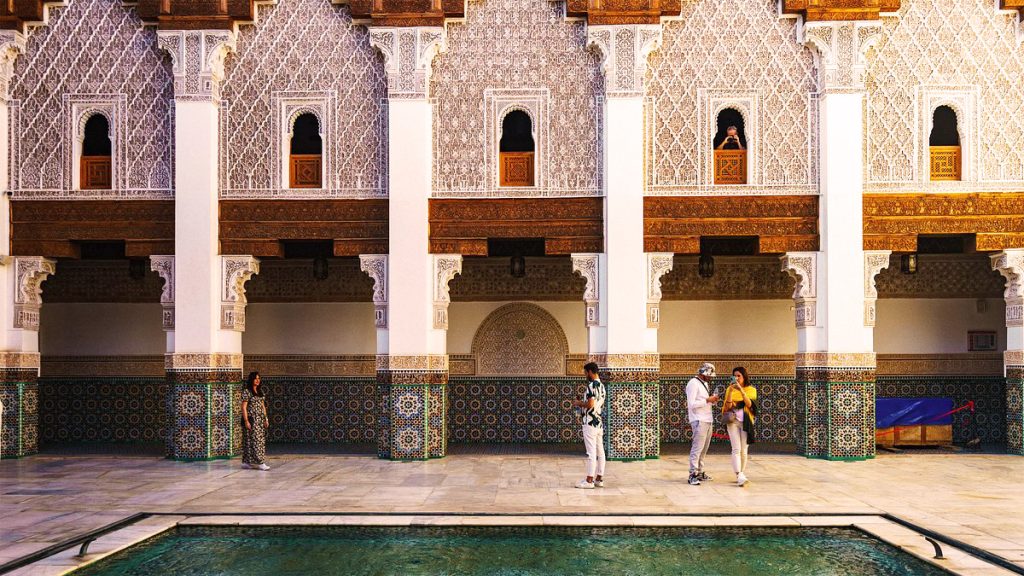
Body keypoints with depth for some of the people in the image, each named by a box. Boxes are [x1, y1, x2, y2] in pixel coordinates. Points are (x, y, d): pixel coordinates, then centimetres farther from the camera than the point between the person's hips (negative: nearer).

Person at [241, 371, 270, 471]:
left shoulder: (260, 392, 13)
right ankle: (260, 463, -8)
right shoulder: (247, 392, -9)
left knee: (260, 440, 7)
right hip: (251, 420, -8)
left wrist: (266, 419, 14)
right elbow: (244, 407, -12)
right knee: (255, 440, -7)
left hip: (260, 420, 8)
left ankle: (247, 462, 14)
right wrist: (246, 421, -17)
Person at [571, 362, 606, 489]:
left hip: (590, 422, -9)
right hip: (599, 422, 9)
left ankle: (589, 480, -6)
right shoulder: (601, 386, 15)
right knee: (599, 451, 9)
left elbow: (590, 404, -23)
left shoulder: (592, 385, -15)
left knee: (591, 452, -7)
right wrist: (583, 403, 19)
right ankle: (599, 479, 13)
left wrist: (579, 403, -6)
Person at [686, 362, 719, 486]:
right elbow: (691, 404, -17)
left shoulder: (705, 384, 18)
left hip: (708, 420, 9)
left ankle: (700, 472, 15)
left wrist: (713, 401, 4)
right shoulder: (693, 383, -10)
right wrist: (707, 400, -17)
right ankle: (693, 475, -11)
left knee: (704, 449, 10)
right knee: (697, 448, -11)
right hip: (699, 421, -9)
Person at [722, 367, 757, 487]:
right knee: (736, 449, -13)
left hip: (746, 422, 1)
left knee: (744, 450, 3)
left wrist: (741, 390, -21)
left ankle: (742, 474, 12)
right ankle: (739, 476, -24)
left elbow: (749, 404, -11)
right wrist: (731, 391, -14)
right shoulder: (730, 389, 9)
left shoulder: (751, 389, 6)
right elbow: (728, 406, -2)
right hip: (733, 422, 0)